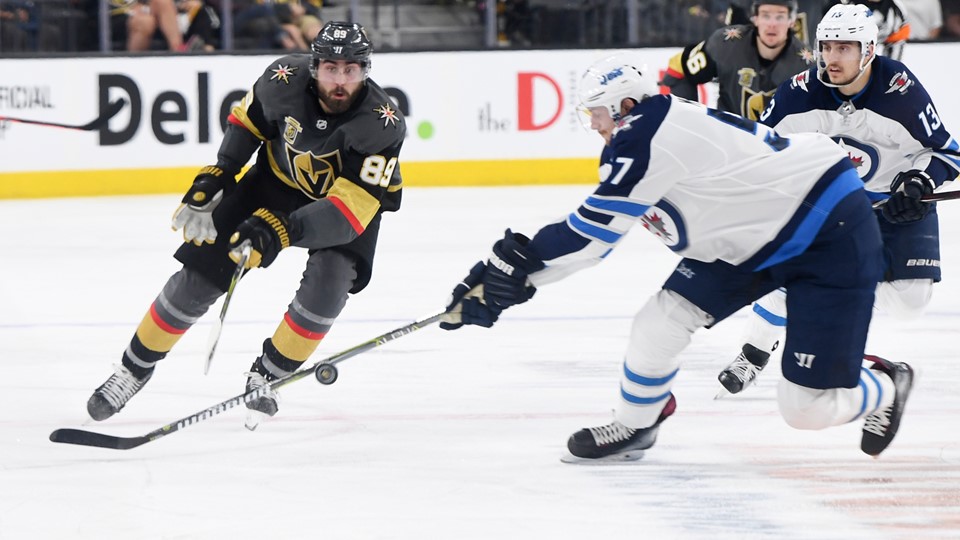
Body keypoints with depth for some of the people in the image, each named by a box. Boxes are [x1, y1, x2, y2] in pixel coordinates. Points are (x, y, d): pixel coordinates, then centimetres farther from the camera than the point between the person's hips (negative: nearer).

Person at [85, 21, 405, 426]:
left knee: (326, 285, -28)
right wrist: (214, 178, -7)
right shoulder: (285, 79, -25)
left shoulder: (382, 124, -35)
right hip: (278, 181, 2)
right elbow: (249, 119, -1)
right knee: (199, 274, -5)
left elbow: (349, 208, -40)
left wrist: (279, 230, -50)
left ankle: (266, 376, -3)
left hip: (350, 198, -2)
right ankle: (135, 367, 15)